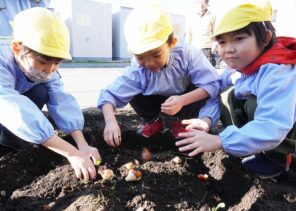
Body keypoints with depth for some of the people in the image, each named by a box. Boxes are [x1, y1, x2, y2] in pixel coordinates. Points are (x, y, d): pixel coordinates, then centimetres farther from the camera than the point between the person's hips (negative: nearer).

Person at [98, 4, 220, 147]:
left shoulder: (187, 54, -32)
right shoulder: (137, 70, -29)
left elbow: (212, 84, -33)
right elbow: (110, 95, -31)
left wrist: (182, 100, -46)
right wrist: (110, 121, -50)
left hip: (187, 100, 0)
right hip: (160, 103, 1)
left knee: (202, 93, -31)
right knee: (135, 95, -25)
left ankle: (181, 121, -1)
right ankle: (153, 122, 5)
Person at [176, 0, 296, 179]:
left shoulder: (276, 72, -35)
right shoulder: (242, 65, -9)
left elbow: (272, 129, -43)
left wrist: (218, 141, -44)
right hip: (272, 127, 8)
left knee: (254, 105, -31)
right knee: (228, 97, -4)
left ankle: (278, 157, -7)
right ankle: (263, 148, 1)